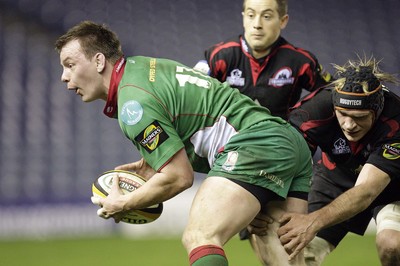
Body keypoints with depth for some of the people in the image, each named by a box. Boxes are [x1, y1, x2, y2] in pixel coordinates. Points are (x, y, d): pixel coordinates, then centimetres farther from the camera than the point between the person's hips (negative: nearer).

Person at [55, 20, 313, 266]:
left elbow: (180, 177, -12)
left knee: (200, 239, -24)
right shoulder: (139, 66, 18)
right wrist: (155, 166, 18)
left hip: (256, 142, -10)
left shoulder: (133, 102, -12)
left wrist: (122, 205, 2)